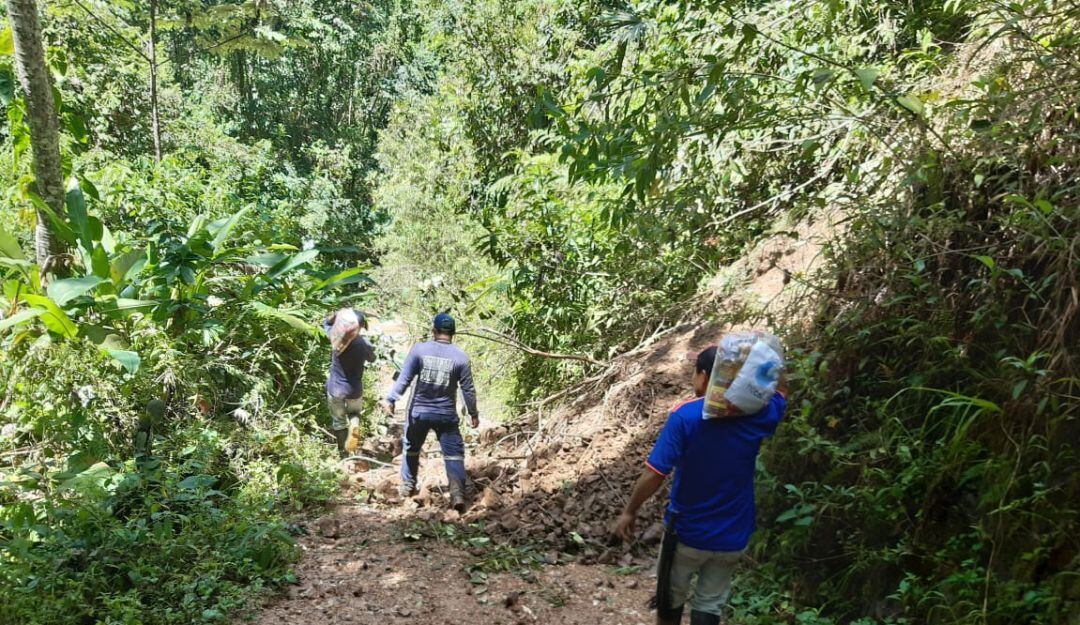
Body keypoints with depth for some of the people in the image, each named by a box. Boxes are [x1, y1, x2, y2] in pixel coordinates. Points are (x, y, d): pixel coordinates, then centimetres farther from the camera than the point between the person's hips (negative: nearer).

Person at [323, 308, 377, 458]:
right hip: (354, 390, 0)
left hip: (335, 389, 1)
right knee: (354, 413, 26)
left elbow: (326, 323, 8)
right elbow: (372, 359, 8)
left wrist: (337, 314, -10)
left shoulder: (336, 337, -14)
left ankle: (342, 452, 28)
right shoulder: (364, 344, -16)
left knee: (338, 420, 19)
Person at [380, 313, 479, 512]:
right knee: (454, 454, 0)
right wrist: (473, 413, 10)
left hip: (418, 412, 1)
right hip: (446, 415, -1)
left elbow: (404, 378, -9)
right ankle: (457, 493, -16)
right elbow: (468, 389, -1)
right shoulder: (460, 357, -5)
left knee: (411, 449, 23)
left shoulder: (419, 350, -6)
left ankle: (407, 487, 35)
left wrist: (390, 399, -1)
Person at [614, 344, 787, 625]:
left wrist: (629, 511, -7)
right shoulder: (756, 414, -10)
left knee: (671, 596, 21)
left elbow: (655, 474, -21)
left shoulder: (685, 415, -20)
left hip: (688, 531, -3)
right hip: (732, 536, 3)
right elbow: (780, 389, 14)